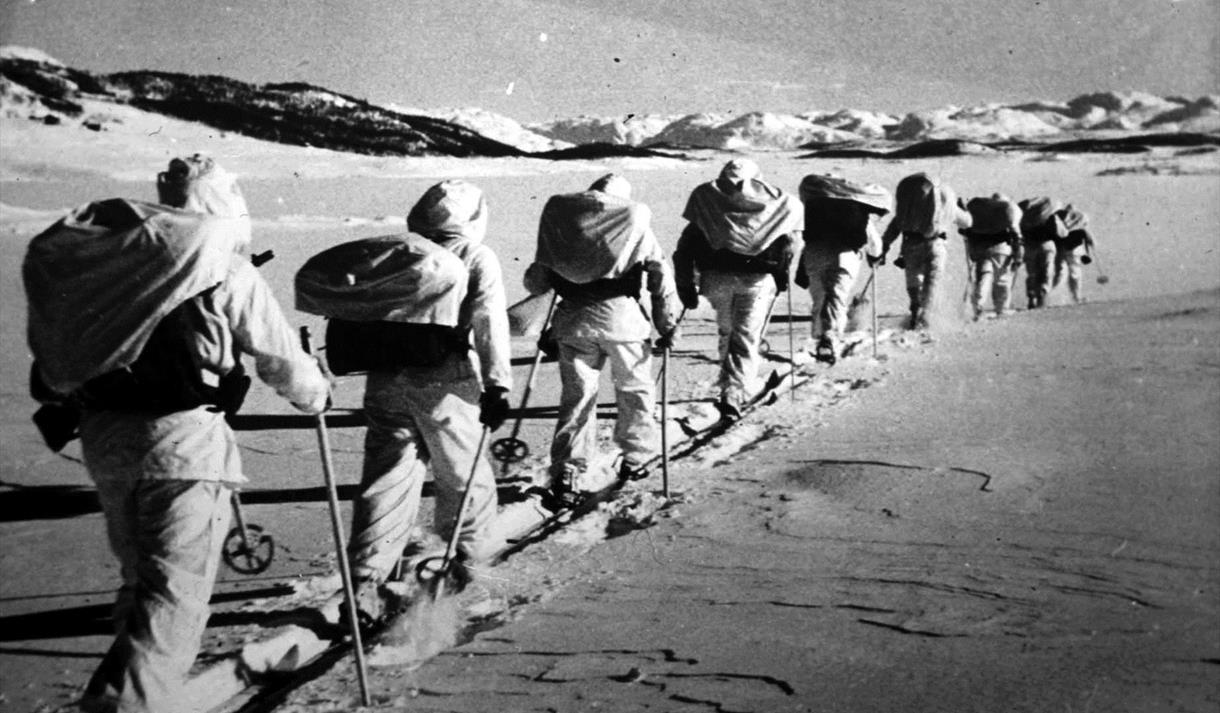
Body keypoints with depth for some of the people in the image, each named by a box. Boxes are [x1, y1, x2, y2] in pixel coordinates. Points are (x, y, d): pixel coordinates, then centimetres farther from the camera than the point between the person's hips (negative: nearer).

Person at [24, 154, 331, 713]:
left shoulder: (110, 257, 9)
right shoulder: (227, 273, -5)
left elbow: (63, 352, 13)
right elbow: (281, 356, 2)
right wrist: (316, 395, 22)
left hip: (102, 435, 6)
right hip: (181, 438, -6)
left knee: (140, 574, 21)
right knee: (176, 590, -4)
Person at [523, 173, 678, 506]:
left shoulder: (560, 221, 10)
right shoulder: (636, 224, 5)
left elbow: (536, 281, 11)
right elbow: (661, 277, 4)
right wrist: (667, 325, 10)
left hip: (572, 317, 2)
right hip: (622, 315, -2)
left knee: (576, 395, 8)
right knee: (635, 389, 18)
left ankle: (566, 475, 3)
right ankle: (635, 458, 28)